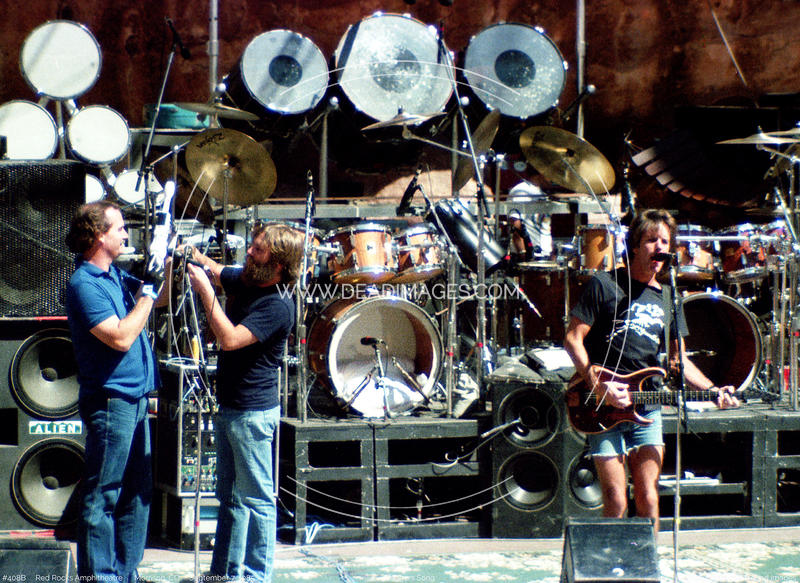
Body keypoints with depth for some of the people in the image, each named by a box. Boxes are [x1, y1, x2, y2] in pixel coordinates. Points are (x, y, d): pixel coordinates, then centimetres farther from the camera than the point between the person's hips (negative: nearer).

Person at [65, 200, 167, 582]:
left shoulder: (115, 275, 12)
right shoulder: (85, 284, -15)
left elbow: (155, 292, 26)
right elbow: (120, 337, -23)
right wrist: (147, 295, -15)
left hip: (134, 400, 9)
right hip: (110, 401, -9)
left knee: (138, 492, 14)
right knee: (103, 496, -3)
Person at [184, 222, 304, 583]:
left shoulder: (277, 306, -21)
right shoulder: (244, 280, 5)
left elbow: (230, 339, -29)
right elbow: (214, 270, 24)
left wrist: (204, 290, -25)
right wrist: (192, 254, 4)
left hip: (253, 413, -10)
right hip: (229, 407, 10)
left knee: (256, 499, -1)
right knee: (230, 496, 17)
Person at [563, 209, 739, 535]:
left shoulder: (668, 300, 14)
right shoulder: (605, 285, -2)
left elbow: (678, 360, 17)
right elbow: (573, 338, -4)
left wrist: (713, 392, 1)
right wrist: (598, 385, -15)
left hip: (647, 411, 4)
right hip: (604, 410, -4)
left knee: (648, 500, -2)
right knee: (616, 504, -6)